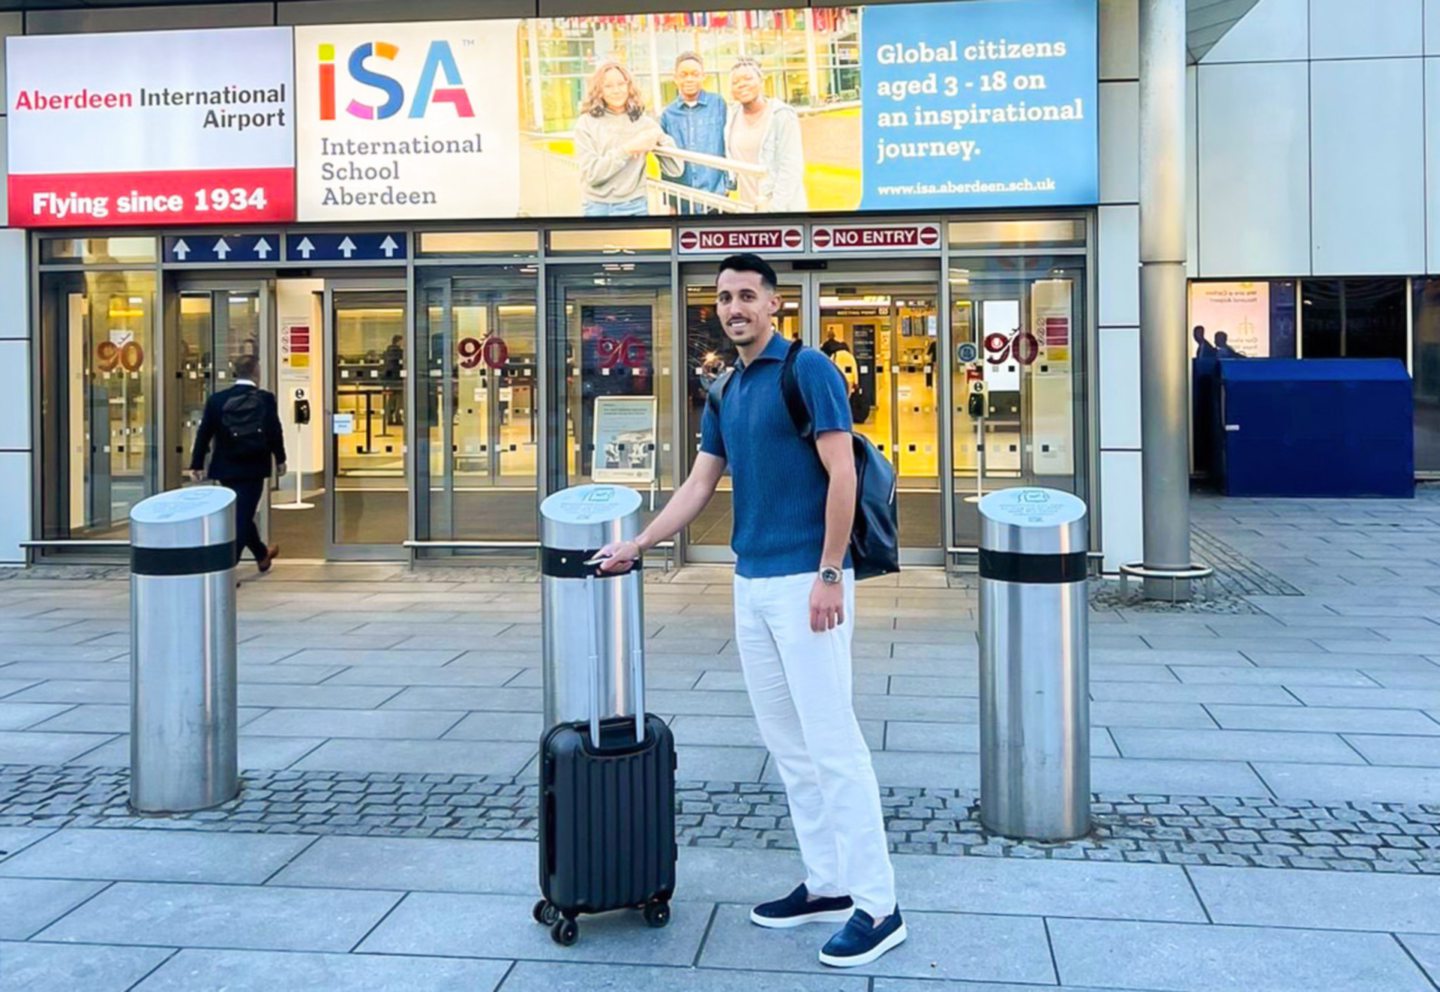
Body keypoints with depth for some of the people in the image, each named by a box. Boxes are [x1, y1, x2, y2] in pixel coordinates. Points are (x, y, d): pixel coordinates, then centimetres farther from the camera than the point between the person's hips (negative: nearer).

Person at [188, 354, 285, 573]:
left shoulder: (217, 399, 1)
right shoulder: (265, 399, -7)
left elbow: (204, 433, 1)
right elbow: (275, 432, -6)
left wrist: (197, 464, 8)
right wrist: (280, 459, 8)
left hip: (226, 469, 4)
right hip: (253, 467, -4)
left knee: (240, 513, 21)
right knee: (242, 517, -1)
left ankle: (262, 555, 37)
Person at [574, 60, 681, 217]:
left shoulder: (644, 123, 4)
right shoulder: (587, 123, -1)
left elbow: (675, 169, 1)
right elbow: (592, 173, -12)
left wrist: (660, 137, -15)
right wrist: (627, 149, -18)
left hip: (635, 207, 2)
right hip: (598, 209, -1)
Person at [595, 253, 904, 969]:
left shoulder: (808, 369, -8)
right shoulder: (725, 394, 16)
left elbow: (841, 474, -14)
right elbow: (698, 486, 20)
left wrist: (830, 574, -18)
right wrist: (636, 546, 16)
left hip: (804, 582, -8)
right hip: (751, 584, 8)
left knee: (832, 744, -7)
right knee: (787, 747, 11)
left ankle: (877, 905, 1)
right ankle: (826, 885, 21)